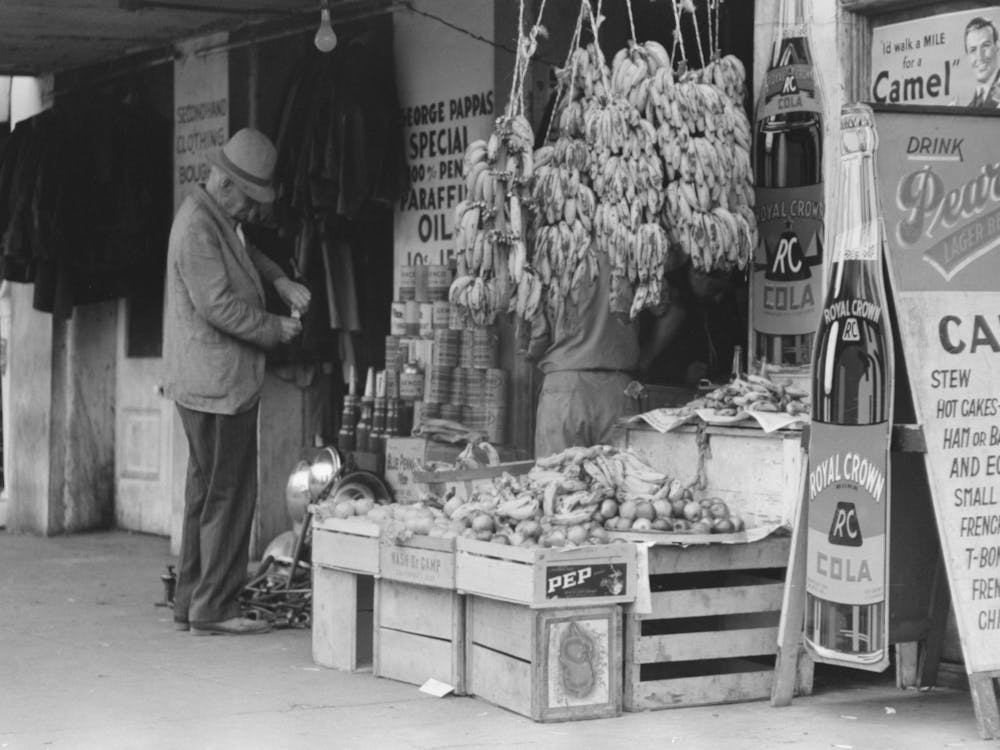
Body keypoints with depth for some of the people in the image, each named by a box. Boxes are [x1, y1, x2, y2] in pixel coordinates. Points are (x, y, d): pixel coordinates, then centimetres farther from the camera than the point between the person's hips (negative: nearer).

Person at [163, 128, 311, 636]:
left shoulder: (221, 218, 13)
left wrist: (279, 280, 13)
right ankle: (214, 608, 0)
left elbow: (243, 255, 33)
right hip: (218, 381, -11)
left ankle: (191, 604, 21)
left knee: (206, 492, 14)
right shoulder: (198, 226, -18)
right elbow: (218, 305, -22)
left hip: (208, 381, 11)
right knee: (229, 494, -5)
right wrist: (276, 330, -11)